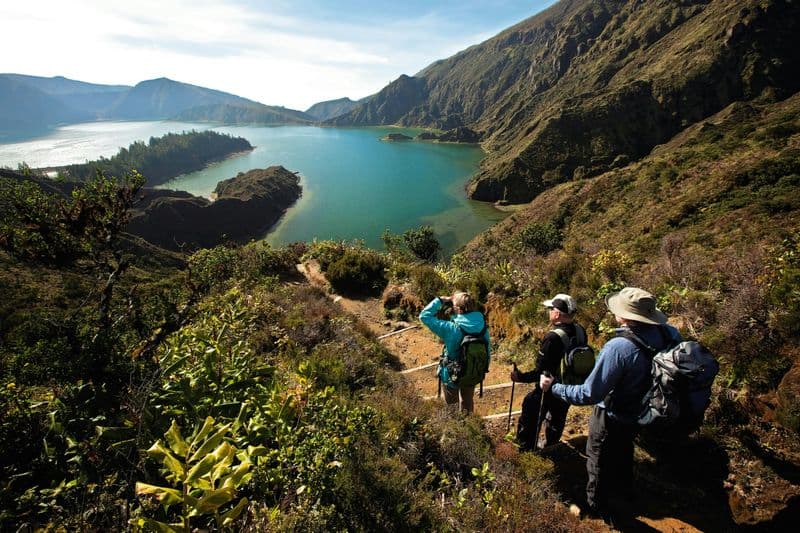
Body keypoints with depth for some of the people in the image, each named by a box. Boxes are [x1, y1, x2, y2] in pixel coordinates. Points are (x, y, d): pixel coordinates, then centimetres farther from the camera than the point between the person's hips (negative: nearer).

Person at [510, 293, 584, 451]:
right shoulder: (580, 332, -9)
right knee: (557, 420, 28)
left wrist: (520, 377, -16)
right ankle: (550, 447, 48)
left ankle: (525, 450, 24)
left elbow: (541, 372, -28)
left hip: (548, 390, -7)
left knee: (530, 421, 12)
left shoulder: (553, 338, -32)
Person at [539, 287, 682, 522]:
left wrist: (553, 387, -25)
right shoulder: (668, 333, -22)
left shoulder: (618, 347, -40)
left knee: (599, 462, 21)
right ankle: (624, 489, 61)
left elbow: (589, 395, -36)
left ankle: (596, 508, 43)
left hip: (611, 418, -6)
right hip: (640, 413, 7)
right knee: (624, 450, 35)